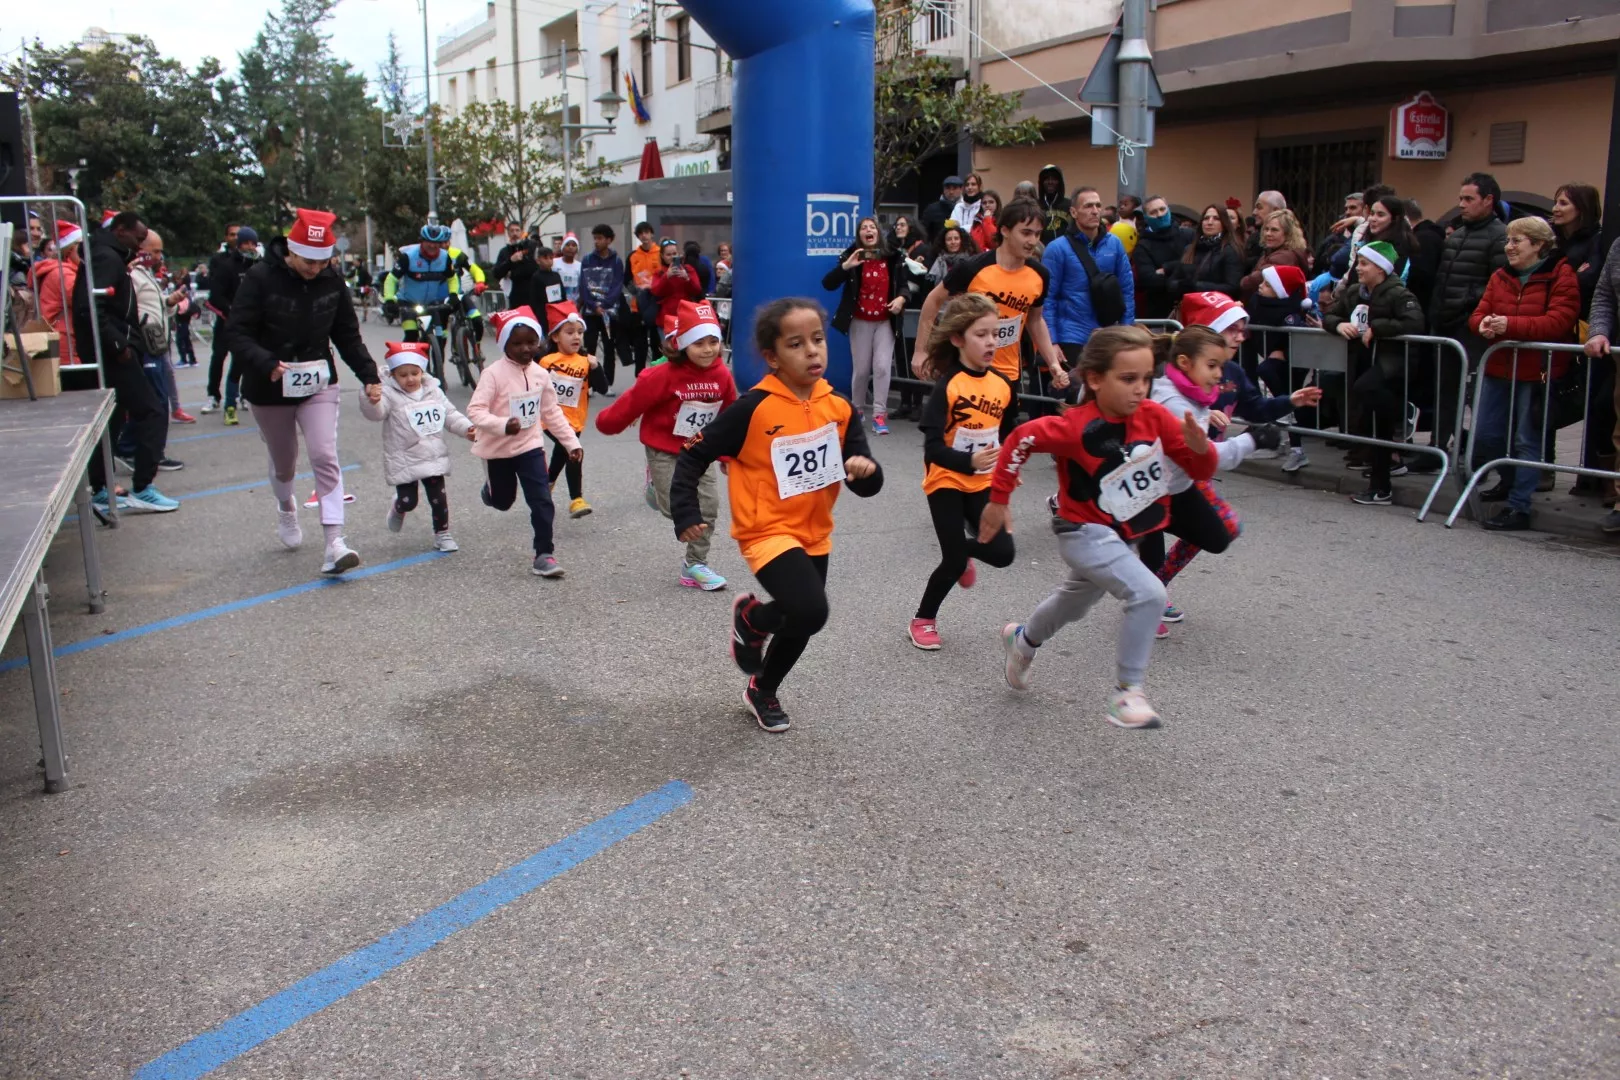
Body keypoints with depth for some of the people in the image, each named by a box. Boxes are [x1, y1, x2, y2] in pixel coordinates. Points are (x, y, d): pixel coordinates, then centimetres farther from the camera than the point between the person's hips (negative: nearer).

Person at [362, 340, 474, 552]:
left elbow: (450, 414, 11)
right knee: (408, 501, -1)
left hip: (433, 457, 4)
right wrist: (371, 400, -48)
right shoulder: (389, 394, -11)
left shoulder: (434, 391, 4)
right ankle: (398, 508, 35)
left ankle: (442, 533, 21)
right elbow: (375, 413, -27)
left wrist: (467, 428, -2)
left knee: (438, 497, 7)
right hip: (404, 461, -4)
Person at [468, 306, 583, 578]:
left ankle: (544, 553, 2)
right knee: (503, 501, 18)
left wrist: (572, 442, 4)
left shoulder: (540, 375, -3)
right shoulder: (494, 374, -19)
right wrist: (503, 425, -42)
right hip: (498, 450, -3)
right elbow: (475, 410, -26)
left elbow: (552, 413, 7)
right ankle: (490, 490, 54)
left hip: (530, 447, 3)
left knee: (542, 501, -8)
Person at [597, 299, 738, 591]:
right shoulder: (664, 376, -24)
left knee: (709, 506, 1)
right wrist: (608, 423, -2)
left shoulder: (722, 375, -9)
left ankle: (695, 565, 15)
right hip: (664, 449, -5)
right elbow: (633, 402, -13)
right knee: (674, 507, -8)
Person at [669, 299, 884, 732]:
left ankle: (762, 692, 47)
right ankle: (751, 617, 9)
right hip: (768, 532, -6)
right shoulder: (753, 408, -18)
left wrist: (866, 471, -25)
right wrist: (686, 514, -14)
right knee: (810, 611, -25)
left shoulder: (839, 409, -4)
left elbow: (867, 485, -2)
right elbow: (694, 456, -10)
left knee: (799, 622, 19)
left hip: (815, 535, 6)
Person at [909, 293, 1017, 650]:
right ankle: (922, 621, 22)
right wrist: (968, 462, -35)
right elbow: (932, 447, -23)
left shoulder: (1002, 385, -1)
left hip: (983, 483, 5)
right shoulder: (948, 386, -19)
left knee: (1002, 553, -5)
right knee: (953, 562, -1)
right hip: (946, 482, -5)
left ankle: (962, 552, 30)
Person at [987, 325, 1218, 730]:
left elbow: (1202, 470, -8)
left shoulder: (1154, 416, -12)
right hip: (1085, 533, -7)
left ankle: (1022, 639, 58)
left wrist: (1200, 446, -31)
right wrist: (999, 500, -11)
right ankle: (1128, 692, -13)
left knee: (1073, 604, 28)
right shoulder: (1077, 427, -25)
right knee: (1149, 594, -27)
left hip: (1123, 536, 7)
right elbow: (1021, 439, -15)